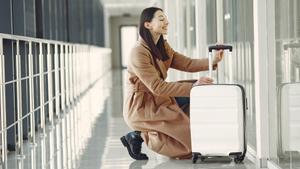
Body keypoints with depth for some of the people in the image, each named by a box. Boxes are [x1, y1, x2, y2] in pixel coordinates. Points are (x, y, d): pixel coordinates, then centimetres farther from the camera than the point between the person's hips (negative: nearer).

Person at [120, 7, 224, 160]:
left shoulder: (163, 47, 8)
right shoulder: (139, 52, -22)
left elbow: (186, 64, -1)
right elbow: (157, 87, -26)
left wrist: (212, 61, -19)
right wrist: (192, 86, -30)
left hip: (156, 100, 9)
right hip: (140, 107, -9)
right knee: (188, 133, -14)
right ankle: (140, 135, -3)